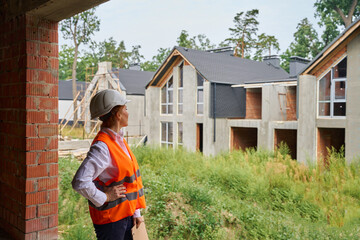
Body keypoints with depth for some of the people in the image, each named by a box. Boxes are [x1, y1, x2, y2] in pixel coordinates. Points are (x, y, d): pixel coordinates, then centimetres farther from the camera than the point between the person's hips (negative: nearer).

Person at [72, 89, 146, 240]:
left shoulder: (119, 141, 7)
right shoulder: (102, 147, -21)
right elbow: (80, 182, -30)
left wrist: (136, 212, 10)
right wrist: (104, 197, -17)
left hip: (126, 215, 8)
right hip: (110, 218, -8)